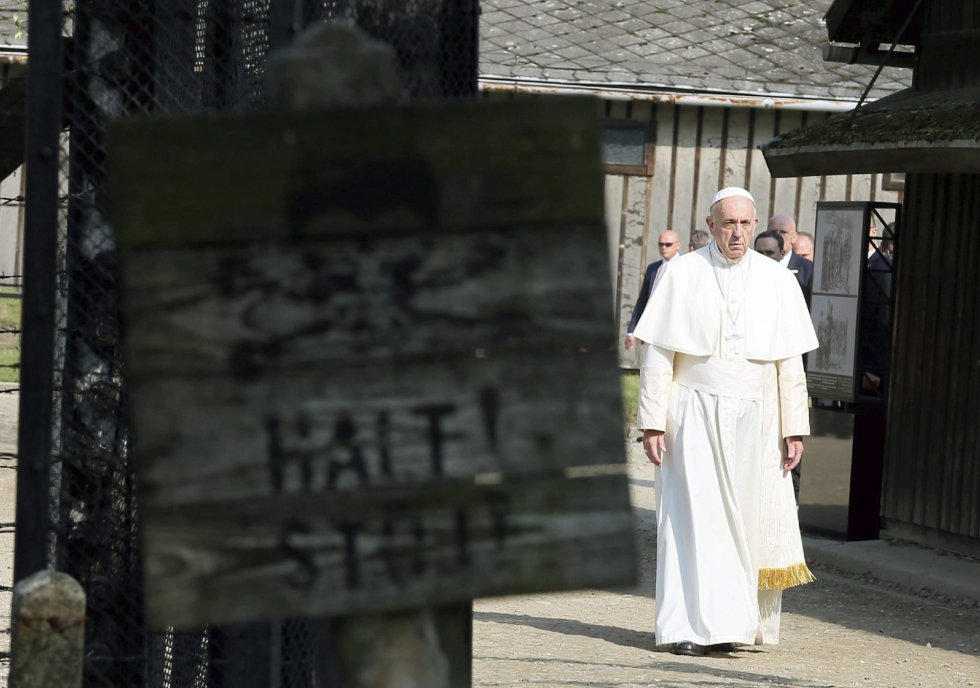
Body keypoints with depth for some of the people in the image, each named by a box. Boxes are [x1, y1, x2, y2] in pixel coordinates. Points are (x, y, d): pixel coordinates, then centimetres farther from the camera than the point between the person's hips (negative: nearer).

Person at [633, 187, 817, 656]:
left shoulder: (777, 282, 5)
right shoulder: (680, 276, -1)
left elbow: (790, 362, 6)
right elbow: (657, 353, -2)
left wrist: (794, 428, 2)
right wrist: (653, 422, -8)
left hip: (754, 423, 2)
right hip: (695, 417, -2)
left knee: (748, 526, 2)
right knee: (694, 520, -5)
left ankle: (734, 625, 13)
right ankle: (691, 629, -4)